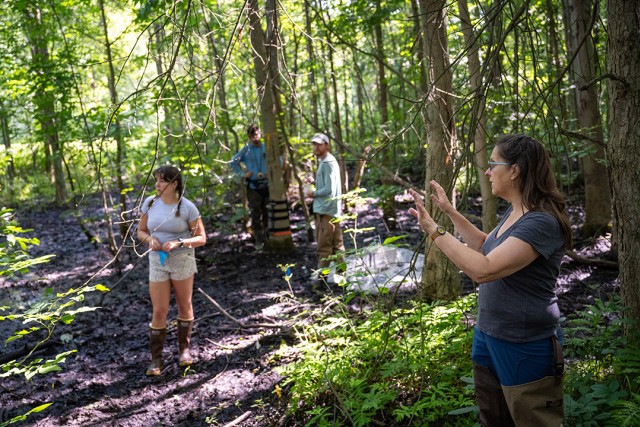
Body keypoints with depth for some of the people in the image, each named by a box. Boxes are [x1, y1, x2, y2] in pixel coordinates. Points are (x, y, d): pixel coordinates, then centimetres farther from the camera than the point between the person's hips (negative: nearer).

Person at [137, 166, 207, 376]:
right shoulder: (150, 203, -1)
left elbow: (201, 238, -7)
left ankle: (184, 348, 31)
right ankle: (156, 359, 9)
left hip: (183, 260, -1)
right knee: (159, 311, 0)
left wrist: (179, 242, -22)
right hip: (157, 262, 2)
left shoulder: (187, 207, -10)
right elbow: (141, 231, 8)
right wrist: (150, 239, -14)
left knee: (185, 306, 12)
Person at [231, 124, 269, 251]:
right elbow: (233, 162, 4)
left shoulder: (266, 147, 1)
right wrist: (242, 173, -4)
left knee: (267, 212, 10)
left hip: (267, 184, 2)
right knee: (256, 214, 0)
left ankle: (268, 236, 23)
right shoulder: (246, 150, -2)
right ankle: (259, 240, 6)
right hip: (252, 186, -2)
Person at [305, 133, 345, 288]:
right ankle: (342, 274, 21)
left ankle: (322, 276, 0)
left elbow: (329, 189, -21)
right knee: (336, 244, 14)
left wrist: (314, 194, -8)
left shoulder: (328, 163, -15)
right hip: (323, 209, 10)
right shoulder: (323, 162, 16)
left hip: (327, 210, -10)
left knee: (324, 246, -5)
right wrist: (315, 194, 7)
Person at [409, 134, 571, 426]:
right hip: (488, 336, 9)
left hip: (525, 348, -9)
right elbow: (487, 247, 23)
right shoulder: (514, 212, 4)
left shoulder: (541, 223, -26)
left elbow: (483, 269, -35)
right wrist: (450, 211, 17)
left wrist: (432, 229, -28)